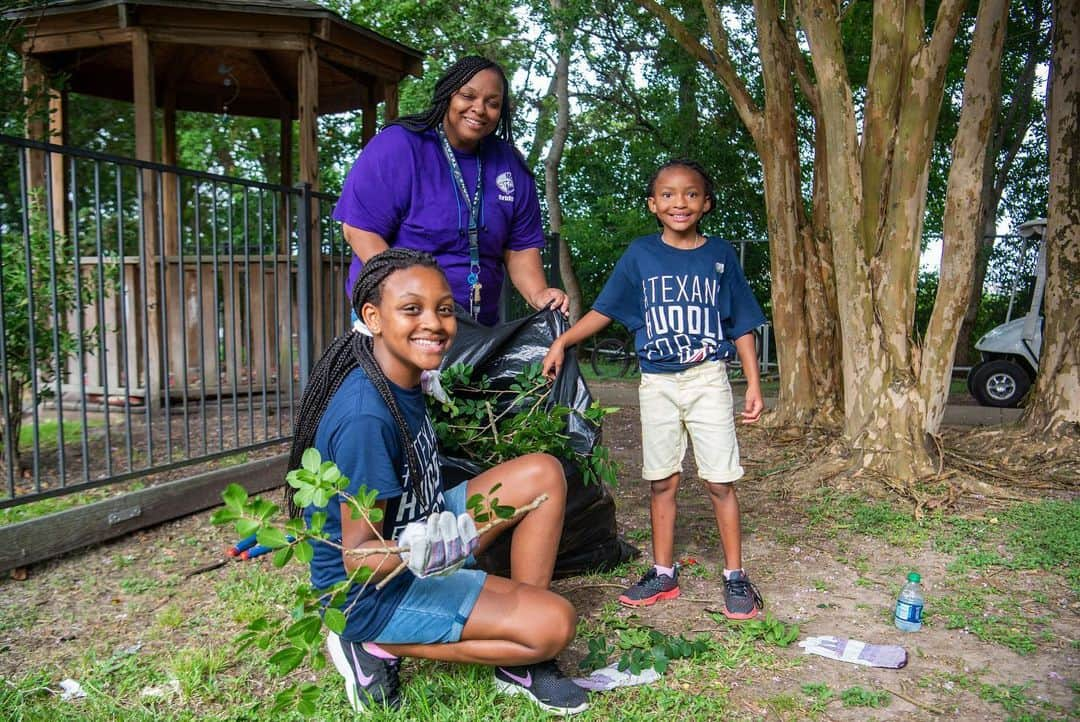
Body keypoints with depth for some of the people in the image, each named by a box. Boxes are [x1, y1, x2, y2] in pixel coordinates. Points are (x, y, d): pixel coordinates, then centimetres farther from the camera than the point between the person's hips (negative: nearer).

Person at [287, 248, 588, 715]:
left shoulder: (405, 378, -4)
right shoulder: (365, 417, -32)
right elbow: (360, 559, -28)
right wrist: (418, 552, -46)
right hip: (370, 591, -9)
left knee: (543, 474, -2)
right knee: (555, 624, -16)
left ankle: (522, 665, 4)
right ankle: (377, 647, -2)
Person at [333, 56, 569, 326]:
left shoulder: (510, 165, 7)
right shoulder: (397, 146, -7)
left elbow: (520, 247, 8)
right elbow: (359, 228, -11)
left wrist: (538, 294, -11)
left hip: (479, 325, 4)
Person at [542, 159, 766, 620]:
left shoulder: (720, 255, 3)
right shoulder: (641, 254, 4)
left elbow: (741, 326, 6)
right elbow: (604, 310, 5)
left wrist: (754, 385, 1)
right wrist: (563, 341, -8)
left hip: (708, 379, -1)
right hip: (657, 383, 1)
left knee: (720, 481, -1)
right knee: (662, 481, 8)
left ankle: (735, 576, 13)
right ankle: (663, 573, 21)